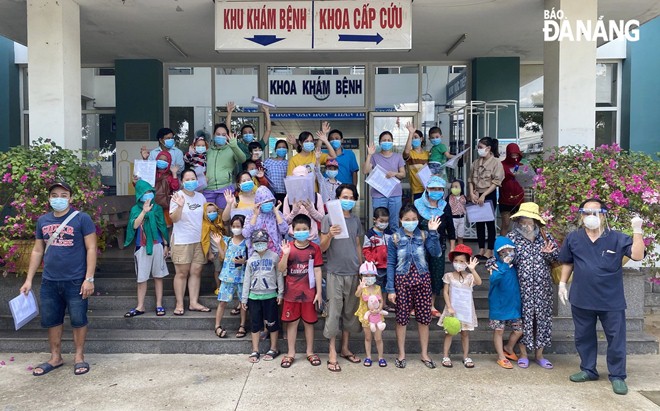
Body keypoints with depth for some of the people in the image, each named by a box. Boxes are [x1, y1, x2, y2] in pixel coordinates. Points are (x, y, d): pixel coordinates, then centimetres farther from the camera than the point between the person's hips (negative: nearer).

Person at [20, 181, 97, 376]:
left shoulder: (82, 219, -6)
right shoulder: (43, 220, 9)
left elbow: (91, 249, -8)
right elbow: (37, 251, 14)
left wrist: (89, 279, -13)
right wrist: (29, 279, 11)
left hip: (75, 281, -5)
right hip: (49, 282, 5)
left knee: (78, 320, 4)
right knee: (51, 321, 13)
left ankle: (79, 357, 21)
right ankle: (55, 358, 28)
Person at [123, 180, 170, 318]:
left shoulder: (157, 208, 4)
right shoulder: (135, 209, 1)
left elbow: (163, 227, 8)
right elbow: (134, 225, -17)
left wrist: (165, 245, 8)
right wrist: (144, 211, -27)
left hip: (157, 246, 1)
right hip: (142, 247, 0)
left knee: (158, 276, 6)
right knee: (141, 278, 5)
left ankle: (159, 305, 14)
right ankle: (140, 307, 14)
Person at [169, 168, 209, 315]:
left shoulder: (201, 197, 9)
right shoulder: (177, 196, -6)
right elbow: (174, 218, -15)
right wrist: (180, 206, -30)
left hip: (199, 240, 5)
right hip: (182, 241, -5)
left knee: (196, 271, 6)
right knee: (182, 273, -1)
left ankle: (194, 303, 13)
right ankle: (179, 304, 8)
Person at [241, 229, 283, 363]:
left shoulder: (274, 257, -2)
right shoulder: (251, 260, 7)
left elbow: (279, 275, 0)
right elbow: (247, 279, 9)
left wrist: (280, 293, -3)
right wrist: (244, 298, 8)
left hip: (270, 295, -3)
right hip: (254, 296, 3)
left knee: (272, 322, 5)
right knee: (255, 324, 8)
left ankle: (273, 349, 18)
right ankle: (255, 351, 17)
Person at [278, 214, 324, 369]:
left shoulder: (314, 248, -3)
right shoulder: (288, 247, -1)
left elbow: (317, 271, -1)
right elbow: (281, 269, -5)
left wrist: (319, 292, -4)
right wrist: (285, 254, -22)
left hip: (309, 292, 0)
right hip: (291, 292, 1)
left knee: (309, 322, 10)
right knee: (292, 322, 9)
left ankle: (310, 352, 24)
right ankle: (291, 353, 21)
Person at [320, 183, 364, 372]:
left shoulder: (356, 220, 10)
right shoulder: (329, 218, -4)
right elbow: (322, 247, -7)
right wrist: (330, 235, -26)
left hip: (353, 272, 5)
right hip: (335, 273, -5)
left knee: (350, 311, 11)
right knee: (334, 312, -2)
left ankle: (345, 348, 25)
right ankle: (332, 353, 7)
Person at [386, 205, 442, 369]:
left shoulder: (423, 235, 1)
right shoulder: (395, 238, -3)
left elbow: (436, 253, -14)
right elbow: (390, 264, -2)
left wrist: (433, 232, -16)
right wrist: (390, 289, -5)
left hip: (422, 280, 2)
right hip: (402, 281, -1)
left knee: (424, 318, 7)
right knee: (402, 318, 6)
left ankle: (424, 354, 22)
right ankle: (401, 354, 21)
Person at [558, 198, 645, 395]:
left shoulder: (617, 238, -6)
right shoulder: (573, 238, 1)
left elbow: (637, 255, -18)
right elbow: (567, 263, 11)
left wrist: (637, 231, -24)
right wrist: (562, 284, 9)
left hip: (612, 300, -2)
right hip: (581, 299, 3)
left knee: (616, 339, 7)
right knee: (584, 336, 15)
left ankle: (617, 376, 21)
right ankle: (588, 370, 31)